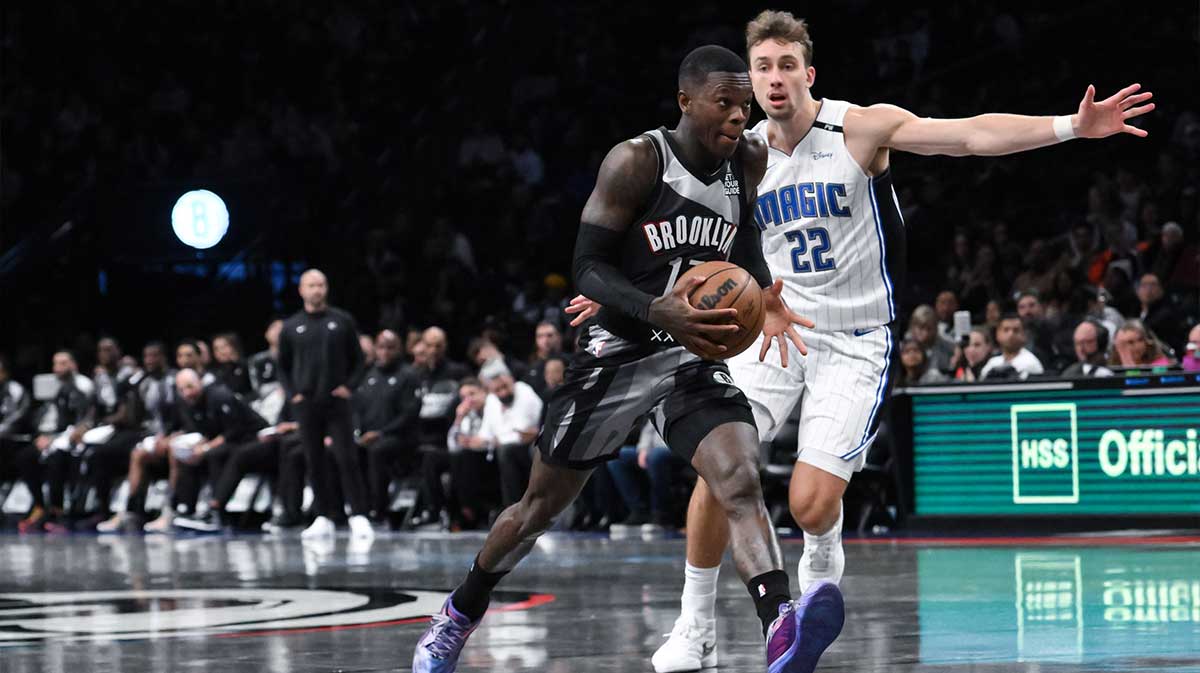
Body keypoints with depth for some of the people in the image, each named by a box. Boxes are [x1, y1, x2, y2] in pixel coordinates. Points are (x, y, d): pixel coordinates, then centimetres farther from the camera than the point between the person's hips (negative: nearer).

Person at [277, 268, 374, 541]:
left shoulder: (343, 321, 4)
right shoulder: (291, 327, 8)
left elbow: (357, 359, 8)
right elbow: (283, 366, 14)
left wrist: (350, 386, -6)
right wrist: (292, 393, 1)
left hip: (337, 402, -2)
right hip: (306, 404, 2)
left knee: (348, 460, -8)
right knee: (314, 463, 5)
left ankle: (359, 518, -8)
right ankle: (324, 518, 11)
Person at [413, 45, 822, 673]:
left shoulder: (749, 162, -1)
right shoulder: (635, 162, -17)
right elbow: (588, 268, -17)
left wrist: (763, 301, -2)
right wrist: (656, 311, -35)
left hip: (693, 357, 3)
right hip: (615, 354, -2)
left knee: (740, 481, -25)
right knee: (541, 505, 13)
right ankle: (457, 617, 36)